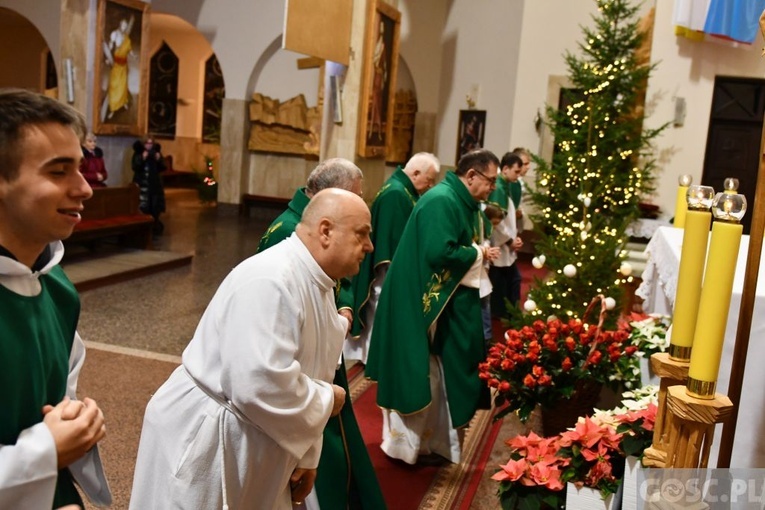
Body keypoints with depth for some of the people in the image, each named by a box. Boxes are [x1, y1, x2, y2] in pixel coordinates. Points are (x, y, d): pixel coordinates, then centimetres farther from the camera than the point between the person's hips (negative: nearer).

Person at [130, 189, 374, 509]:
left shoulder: (317, 284, 4)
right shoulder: (271, 281, -27)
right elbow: (261, 386, -34)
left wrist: (305, 456, 8)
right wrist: (326, 400, -17)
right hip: (204, 444, -9)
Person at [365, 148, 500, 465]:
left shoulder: (462, 202, 11)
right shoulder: (441, 201, -20)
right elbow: (439, 252, -29)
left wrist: (482, 254, -2)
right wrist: (479, 255, -15)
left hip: (445, 300, 10)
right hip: (421, 300, -10)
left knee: (436, 374, 17)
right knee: (417, 374, 2)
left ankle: (428, 441, 30)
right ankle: (403, 443, 18)